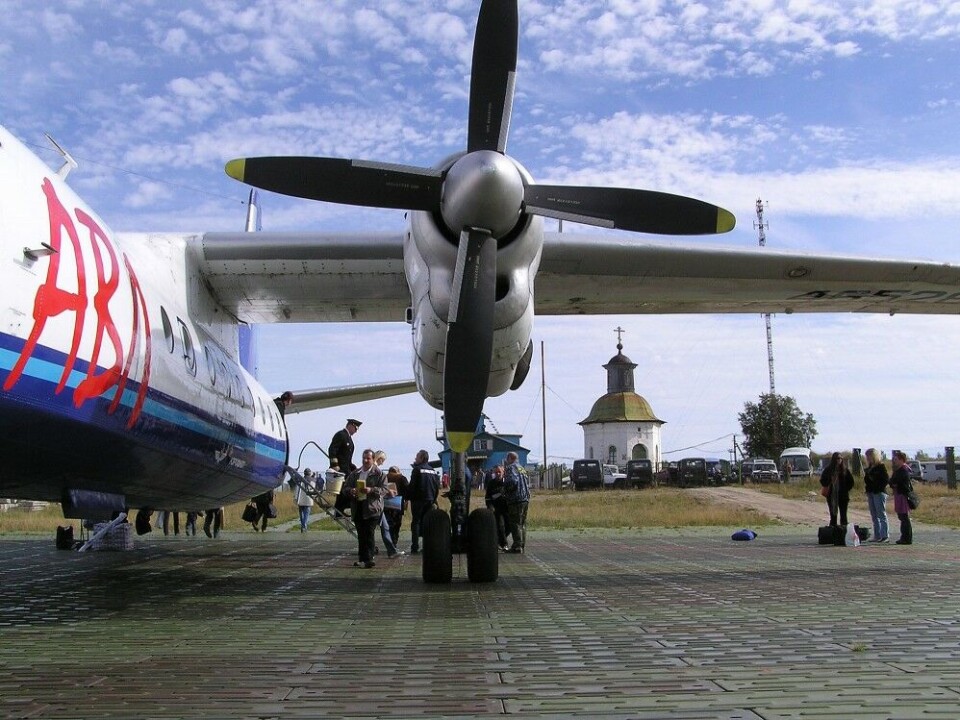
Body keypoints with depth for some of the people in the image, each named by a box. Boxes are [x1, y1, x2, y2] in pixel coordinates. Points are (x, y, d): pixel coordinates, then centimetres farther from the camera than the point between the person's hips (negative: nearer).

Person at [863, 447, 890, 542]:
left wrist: (879, 487, -17)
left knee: (882, 515, -7)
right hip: (870, 493, 8)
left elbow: (886, 479, -13)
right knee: (874, 516, 10)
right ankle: (877, 536, 15)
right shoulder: (869, 467, 15)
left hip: (879, 493, -8)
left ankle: (885, 536, -6)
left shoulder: (881, 466, -8)